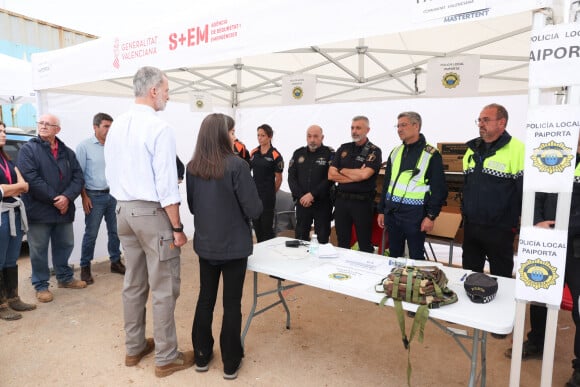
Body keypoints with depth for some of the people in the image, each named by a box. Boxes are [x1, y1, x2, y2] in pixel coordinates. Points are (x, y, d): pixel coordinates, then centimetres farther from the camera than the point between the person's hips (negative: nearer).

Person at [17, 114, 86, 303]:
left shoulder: (67, 152, 10)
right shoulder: (28, 149, -3)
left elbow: (78, 177, 2)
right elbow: (31, 179, -15)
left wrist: (67, 197, -14)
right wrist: (54, 199, -18)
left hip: (64, 209, 4)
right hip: (39, 211, -4)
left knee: (64, 245, 16)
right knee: (39, 250, 5)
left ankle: (65, 277, 33)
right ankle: (41, 286, 19)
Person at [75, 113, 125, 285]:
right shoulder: (84, 146, -5)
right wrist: (84, 197, -10)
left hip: (113, 195, 4)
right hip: (94, 196, -4)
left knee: (115, 231, 11)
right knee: (91, 234, 3)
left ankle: (115, 262, 24)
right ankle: (85, 267, 16)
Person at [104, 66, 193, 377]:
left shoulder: (116, 126, 7)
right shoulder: (159, 128, -16)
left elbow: (110, 174, 13)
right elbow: (166, 184, -19)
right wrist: (177, 228, -14)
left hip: (123, 210, 8)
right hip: (152, 212, -8)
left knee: (133, 283, 17)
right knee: (164, 288, 3)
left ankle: (134, 348, 32)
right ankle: (166, 358, 16)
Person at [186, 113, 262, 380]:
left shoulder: (192, 167, -2)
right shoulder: (236, 165, -18)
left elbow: (191, 206, 10)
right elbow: (254, 210, -17)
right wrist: (237, 210, 4)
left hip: (205, 244, 5)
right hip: (234, 245, -4)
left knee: (205, 298, 17)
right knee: (232, 303, 8)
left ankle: (202, 356, 30)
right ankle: (231, 362, 21)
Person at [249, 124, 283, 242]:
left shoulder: (275, 155, -11)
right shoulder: (254, 152, 6)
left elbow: (278, 178, -5)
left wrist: (272, 192, 6)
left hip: (267, 195, -5)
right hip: (254, 193, 6)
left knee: (267, 224, 2)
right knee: (256, 222, 14)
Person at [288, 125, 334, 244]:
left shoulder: (329, 154, -3)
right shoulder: (298, 153, 8)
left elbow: (330, 178, -12)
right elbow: (291, 177, 3)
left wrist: (312, 194, -16)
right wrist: (301, 196, -9)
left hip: (323, 203, -3)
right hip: (302, 202, 3)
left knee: (323, 237, 4)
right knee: (300, 237, 11)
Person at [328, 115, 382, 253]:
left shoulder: (374, 151, -3)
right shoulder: (344, 148, 9)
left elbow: (364, 174, -20)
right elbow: (331, 175, 0)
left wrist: (342, 171, -5)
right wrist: (356, 175, -9)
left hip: (362, 201, -4)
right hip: (341, 199, 4)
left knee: (365, 244, 6)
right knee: (342, 241, 15)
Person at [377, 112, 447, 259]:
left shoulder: (431, 154, -6)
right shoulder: (395, 152, 11)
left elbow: (439, 189, -8)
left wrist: (431, 216, -12)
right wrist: (381, 210, 12)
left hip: (414, 214, -5)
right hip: (392, 212, 5)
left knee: (416, 257, 7)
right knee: (394, 255, 16)